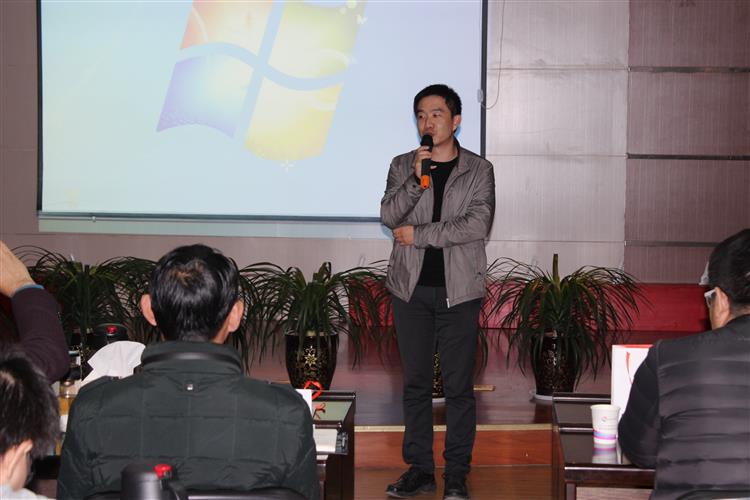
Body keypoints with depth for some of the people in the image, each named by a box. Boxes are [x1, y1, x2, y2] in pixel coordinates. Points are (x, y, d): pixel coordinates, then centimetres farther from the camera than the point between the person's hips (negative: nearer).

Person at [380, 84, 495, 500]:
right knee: (415, 383, 7)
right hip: (411, 289, 2)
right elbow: (388, 216, -4)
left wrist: (419, 235, -10)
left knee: (458, 385, -1)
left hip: (458, 291, -2)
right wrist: (416, 181, -18)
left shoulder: (479, 170, 3)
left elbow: (478, 224, -10)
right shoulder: (402, 166, 9)